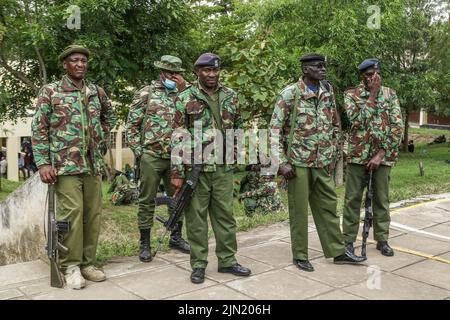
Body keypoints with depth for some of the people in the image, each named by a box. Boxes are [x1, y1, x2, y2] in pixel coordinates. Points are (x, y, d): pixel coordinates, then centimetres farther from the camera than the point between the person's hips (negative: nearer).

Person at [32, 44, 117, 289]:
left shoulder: (97, 92, 11)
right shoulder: (50, 91, 0)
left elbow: (109, 117, 29)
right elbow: (39, 129, -4)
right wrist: (43, 163, -12)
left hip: (94, 164, 5)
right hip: (65, 164, -4)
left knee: (92, 214, 6)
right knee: (71, 213, -8)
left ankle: (87, 262, 17)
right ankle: (70, 265, 5)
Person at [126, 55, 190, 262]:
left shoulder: (181, 94, 12)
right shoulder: (146, 93, 0)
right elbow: (131, 124, -1)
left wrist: (184, 90, -7)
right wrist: (138, 150, -9)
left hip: (176, 157, 4)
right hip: (151, 157, -4)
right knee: (147, 201, 3)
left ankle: (176, 237, 27)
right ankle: (145, 244, 13)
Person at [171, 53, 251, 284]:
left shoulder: (230, 96, 8)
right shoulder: (185, 98, -4)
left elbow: (238, 128, 18)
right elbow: (178, 137, -6)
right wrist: (177, 172, -11)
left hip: (223, 167, 4)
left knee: (225, 215, 10)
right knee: (196, 217, 5)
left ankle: (228, 261, 23)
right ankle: (198, 265, 17)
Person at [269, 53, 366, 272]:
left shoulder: (327, 93, 7)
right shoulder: (290, 93, -11)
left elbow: (335, 125, 18)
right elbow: (274, 129, -11)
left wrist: (332, 154, 12)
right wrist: (282, 162, -15)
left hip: (322, 163, 5)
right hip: (298, 162, -5)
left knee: (328, 206, 12)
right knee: (299, 210, 4)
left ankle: (338, 251, 24)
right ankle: (300, 256, 17)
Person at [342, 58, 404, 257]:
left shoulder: (390, 94, 5)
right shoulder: (351, 95, 0)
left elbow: (397, 127, -2)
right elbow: (358, 121, -16)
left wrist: (381, 154, -9)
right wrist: (372, 94, -13)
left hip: (383, 155, 2)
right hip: (358, 154, -1)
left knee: (381, 199, 9)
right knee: (352, 198, 4)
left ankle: (382, 239, 21)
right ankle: (348, 239, 15)